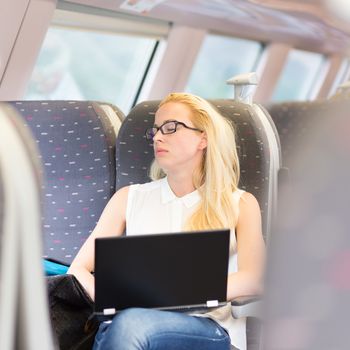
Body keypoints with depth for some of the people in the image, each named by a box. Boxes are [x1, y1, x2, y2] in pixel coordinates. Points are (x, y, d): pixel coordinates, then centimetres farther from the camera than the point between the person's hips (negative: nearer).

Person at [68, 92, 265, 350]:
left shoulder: (240, 204, 16)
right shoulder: (130, 198, 23)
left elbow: (254, 279, -1)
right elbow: (78, 269, 18)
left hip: (210, 329, -2)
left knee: (130, 324, -37)